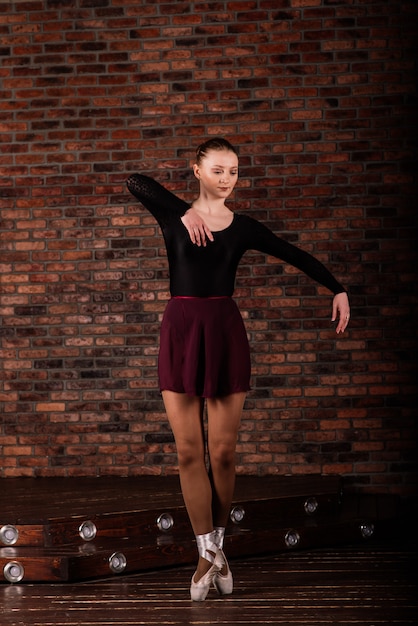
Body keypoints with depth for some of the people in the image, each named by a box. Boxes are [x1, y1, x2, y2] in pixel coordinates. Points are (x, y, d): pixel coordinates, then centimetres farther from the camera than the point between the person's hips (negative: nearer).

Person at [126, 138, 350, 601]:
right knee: (188, 451, -1)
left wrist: (337, 289, -1)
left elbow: (295, 255, 8)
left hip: (225, 333, 0)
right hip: (180, 332, 0)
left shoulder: (242, 227, 7)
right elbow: (136, 181, -12)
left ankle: (217, 544, 19)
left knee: (222, 452, -1)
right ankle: (207, 553, 9)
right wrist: (185, 212, -17)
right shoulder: (174, 217, 4)